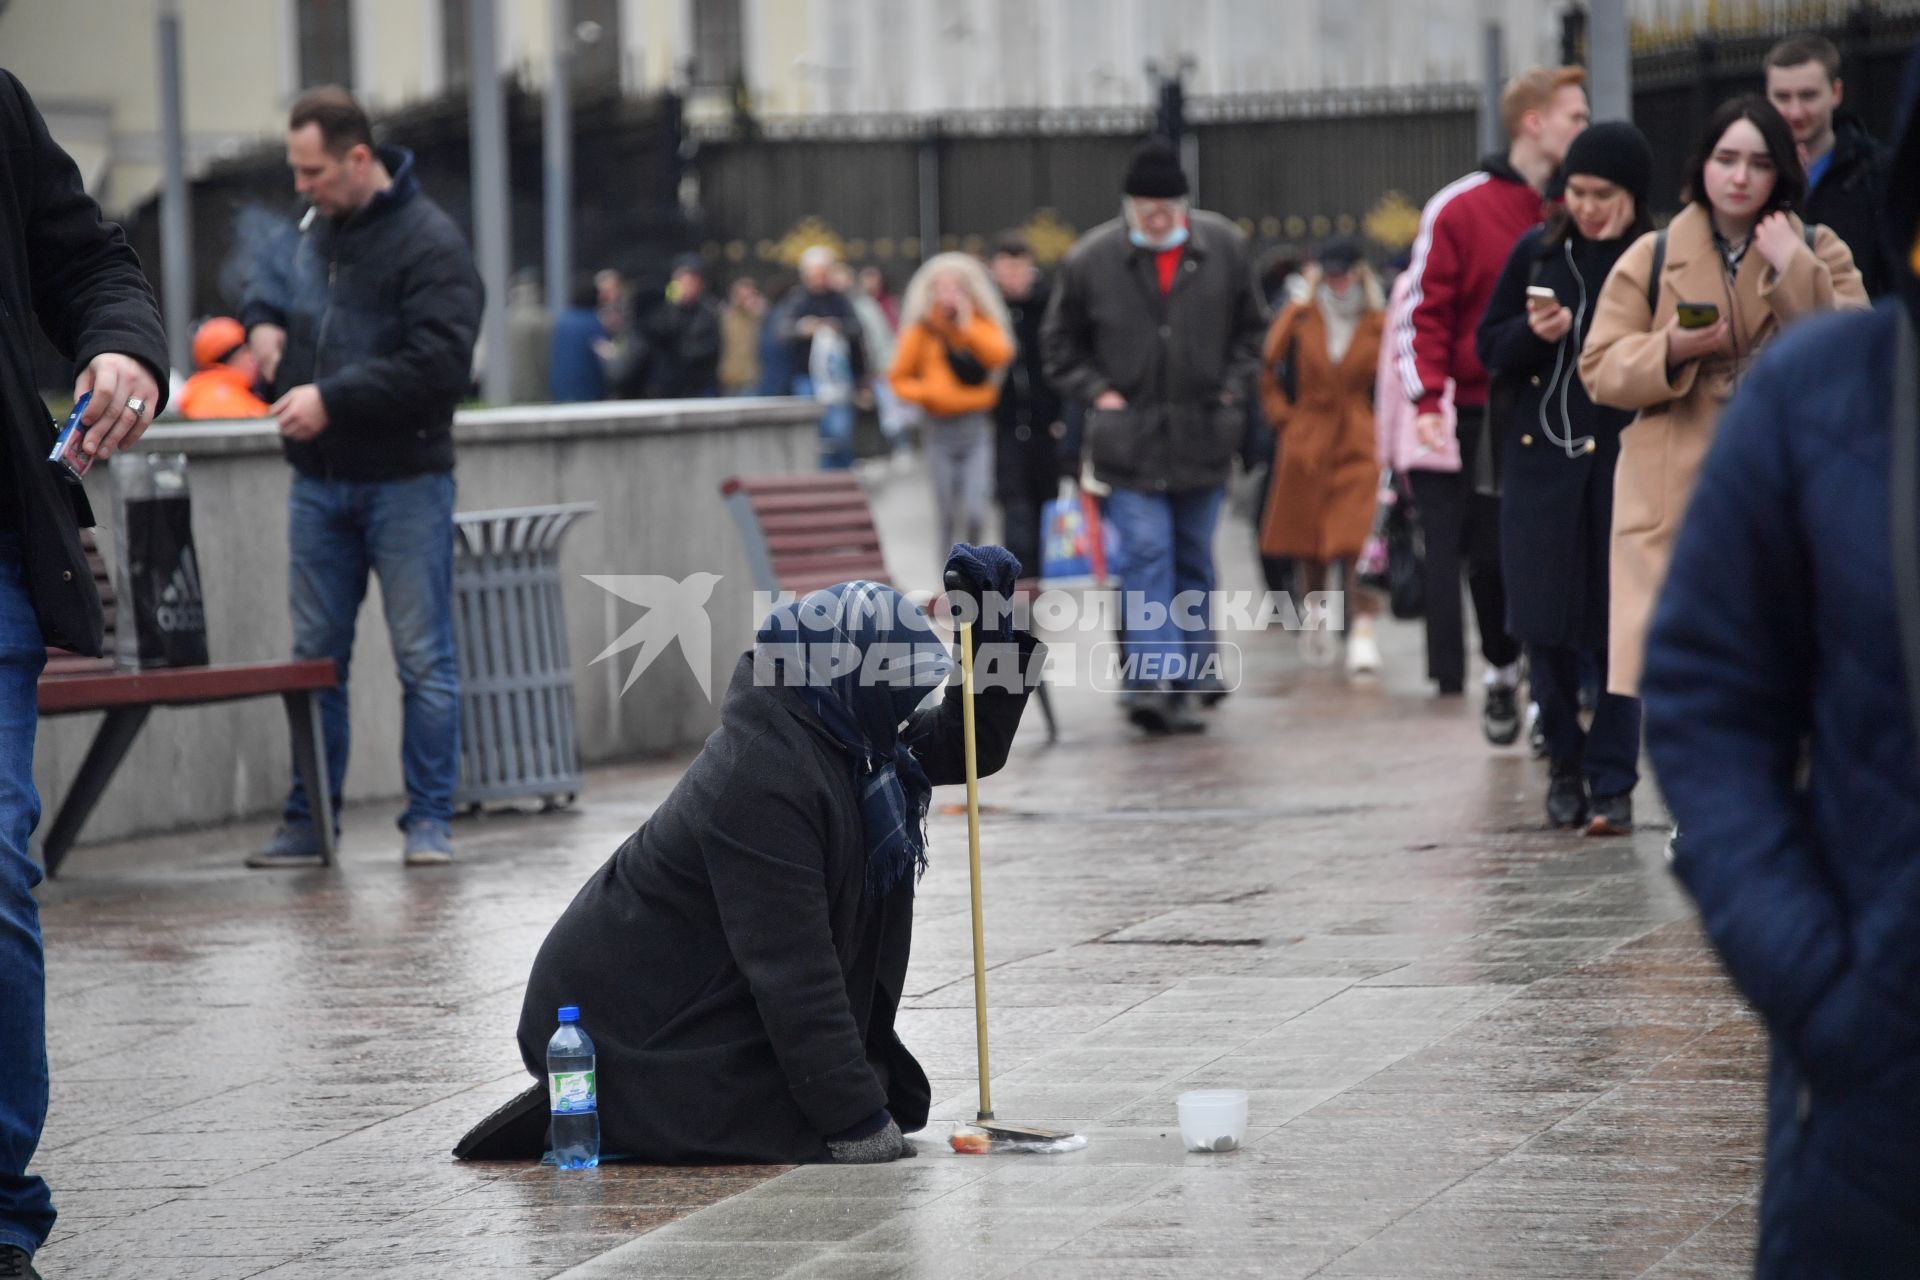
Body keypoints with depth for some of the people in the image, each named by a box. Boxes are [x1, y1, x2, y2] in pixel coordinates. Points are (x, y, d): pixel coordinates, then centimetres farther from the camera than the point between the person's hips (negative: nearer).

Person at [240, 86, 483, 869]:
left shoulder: (429, 241, -13)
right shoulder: (315, 234, 10)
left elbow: (438, 364, -22)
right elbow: (271, 282, 31)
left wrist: (332, 397, -22)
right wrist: (263, 321, 7)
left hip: (404, 481, -7)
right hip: (319, 482, 7)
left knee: (424, 659, -1)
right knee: (315, 657, 9)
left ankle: (429, 821, 4)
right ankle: (308, 822, 15)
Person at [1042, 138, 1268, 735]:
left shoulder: (1224, 248, 0)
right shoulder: (1090, 259, -5)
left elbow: (1250, 327, 14)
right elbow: (1060, 343, 8)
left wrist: (1232, 388, 2)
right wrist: (1097, 391, -5)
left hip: (1202, 438, 3)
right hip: (1129, 439, -3)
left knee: (1193, 562, 9)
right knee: (1145, 553, -15)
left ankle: (1179, 686, 17)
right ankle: (1152, 676, -21)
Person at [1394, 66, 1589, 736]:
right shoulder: (1460, 210, -3)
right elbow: (1421, 314, -2)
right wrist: (1428, 402, -13)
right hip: (1482, 420, -2)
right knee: (1489, 557, 7)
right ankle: (1501, 674, 27)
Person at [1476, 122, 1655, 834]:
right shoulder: (1537, 252, 8)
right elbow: (1490, 348, 12)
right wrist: (1533, 334, -9)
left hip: (1621, 459, -3)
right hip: (1540, 460, 3)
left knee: (1617, 627, -2)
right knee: (1543, 623, 3)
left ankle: (1612, 783, 4)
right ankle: (1566, 764, 20)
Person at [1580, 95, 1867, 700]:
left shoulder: (1817, 252, 9)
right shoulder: (1652, 257, 9)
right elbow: (1600, 370, 6)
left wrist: (1794, 273, -14)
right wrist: (1669, 350, -13)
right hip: (1676, 496, 0)